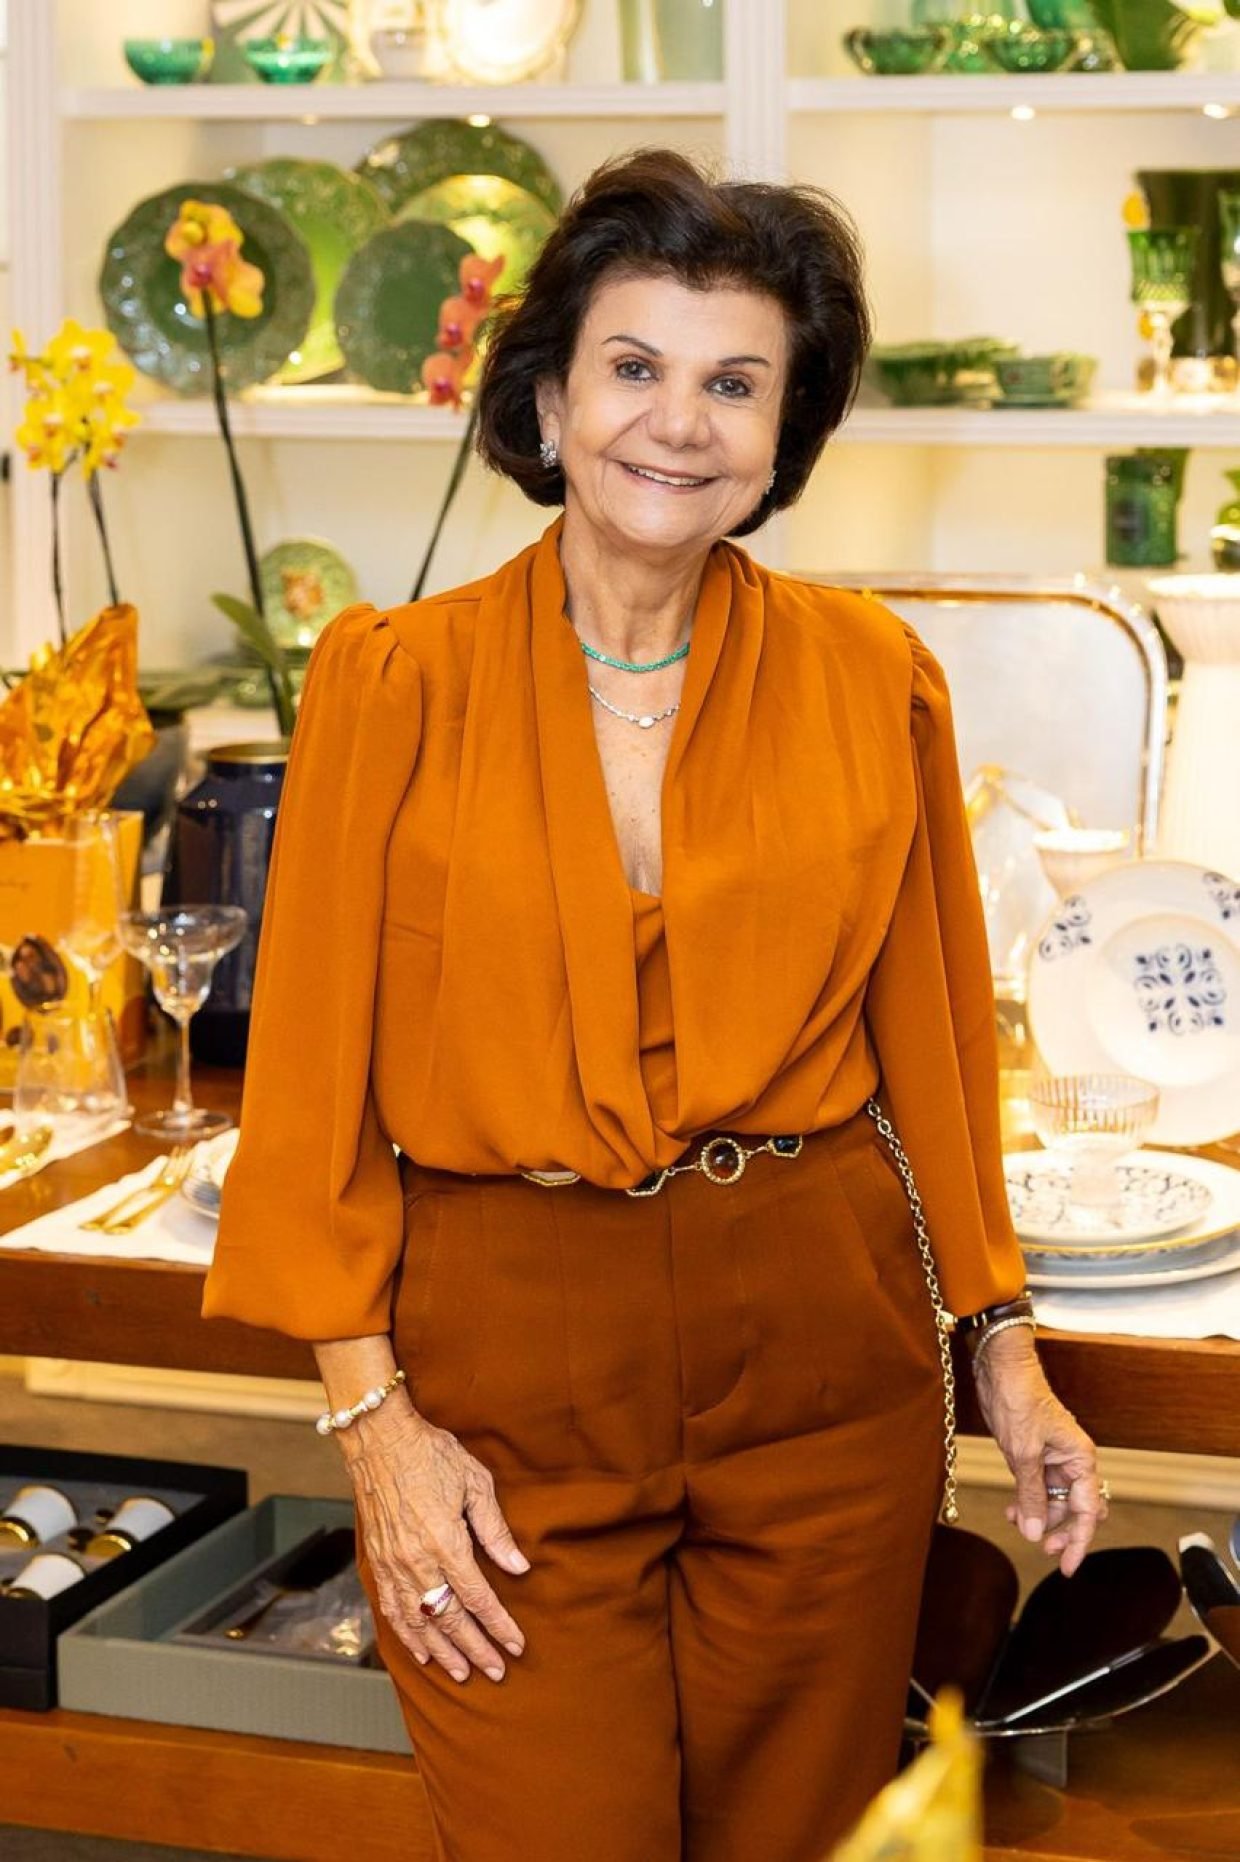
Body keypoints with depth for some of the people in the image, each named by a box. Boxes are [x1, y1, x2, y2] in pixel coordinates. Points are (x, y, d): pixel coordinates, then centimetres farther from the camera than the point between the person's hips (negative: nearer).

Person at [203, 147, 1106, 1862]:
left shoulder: (870, 677, 2)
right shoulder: (399, 683, -4)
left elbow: (930, 1033, 9)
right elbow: (316, 1070, -2)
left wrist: (1003, 1346, 8)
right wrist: (371, 1409, -6)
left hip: (824, 1344, 2)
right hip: (510, 1362, -2)